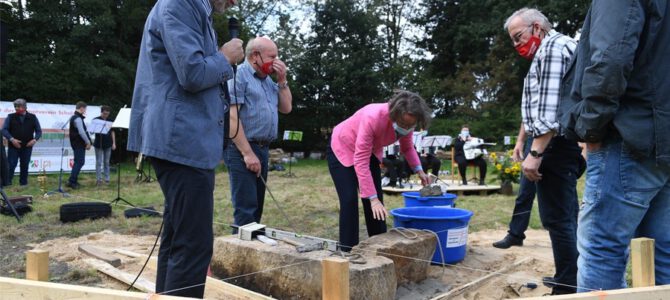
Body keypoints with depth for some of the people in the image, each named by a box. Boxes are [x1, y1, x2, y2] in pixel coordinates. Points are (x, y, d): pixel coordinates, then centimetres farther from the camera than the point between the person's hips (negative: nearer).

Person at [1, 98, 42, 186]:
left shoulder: (32, 118, 7)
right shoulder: (10, 117, 4)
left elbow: (39, 131, 10)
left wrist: (35, 139, -8)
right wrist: (11, 139, -16)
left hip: (27, 147, 1)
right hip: (13, 146, -1)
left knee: (25, 166, 5)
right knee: (11, 165, -2)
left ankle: (23, 183, 14)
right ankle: (7, 183, 5)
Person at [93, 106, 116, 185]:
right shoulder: (96, 120, -2)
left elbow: (112, 132, 11)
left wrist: (114, 143, 5)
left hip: (108, 144, 2)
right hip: (98, 145, -2)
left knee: (106, 162, 8)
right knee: (99, 162, 0)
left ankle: (107, 179, 13)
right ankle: (98, 179, 3)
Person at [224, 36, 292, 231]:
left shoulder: (268, 80, 17)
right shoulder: (238, 75, -9)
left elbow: (286, 108, 19)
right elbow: (231, 116, -17)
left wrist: (282, 80, 7)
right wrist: (247, 153, -20)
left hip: (262, 150, 9)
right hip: (242, 150, -8)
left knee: (256, 208, 13)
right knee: (246, 209, -9)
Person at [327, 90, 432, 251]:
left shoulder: (406, 122, -21)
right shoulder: (373, 118, -41)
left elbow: (407, 148, 2)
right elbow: (361, 162, -40)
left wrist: (419, 170, -12)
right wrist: (373, 198, -43)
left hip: (370, 151, 6)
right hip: (342, 149, -6)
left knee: (376, 200, 4)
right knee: (350, 199, -14)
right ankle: (348, 251, -5)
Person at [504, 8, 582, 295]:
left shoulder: (553, 46, -9)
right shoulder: (554, 49, 23)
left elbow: (550, 107, -20)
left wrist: (535, 152, -23)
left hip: (555, 143, -11)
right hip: (564, 144, 11)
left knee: (557, 218, -8)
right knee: (565, 217, 15)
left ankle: (567, 288, -3)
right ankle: (572, 281, 24)